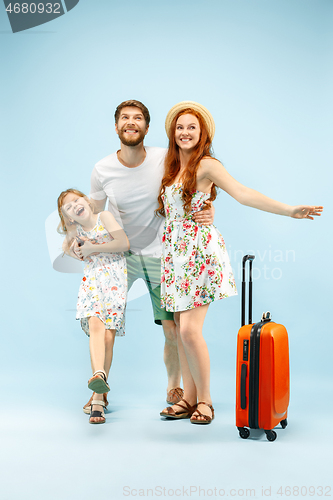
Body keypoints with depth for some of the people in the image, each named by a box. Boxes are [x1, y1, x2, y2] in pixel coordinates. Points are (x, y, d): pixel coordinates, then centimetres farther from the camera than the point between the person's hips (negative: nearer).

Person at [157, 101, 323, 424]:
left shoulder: (206, 165, -8)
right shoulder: (172, 167, 14)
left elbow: (243, 194, -18)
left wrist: (289, 210, -27)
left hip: (199, 251, -7)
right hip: (174, 252, 7)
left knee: (190, 329, -11)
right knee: (181, 329, 6)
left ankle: (204, 399, 7)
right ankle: (189, 398, 16)